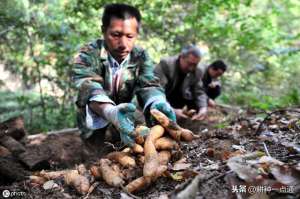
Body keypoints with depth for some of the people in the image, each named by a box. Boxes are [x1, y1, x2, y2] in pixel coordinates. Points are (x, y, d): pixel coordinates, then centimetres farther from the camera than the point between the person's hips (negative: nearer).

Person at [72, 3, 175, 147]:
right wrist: (111, 112, -60)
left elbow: (148, 85, -25)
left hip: (123, 117, 2)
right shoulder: (88, 55, -20)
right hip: (94, 122, -2)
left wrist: (157, 103, -50)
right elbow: (89, 89, -37)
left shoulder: (141, 57, -9)